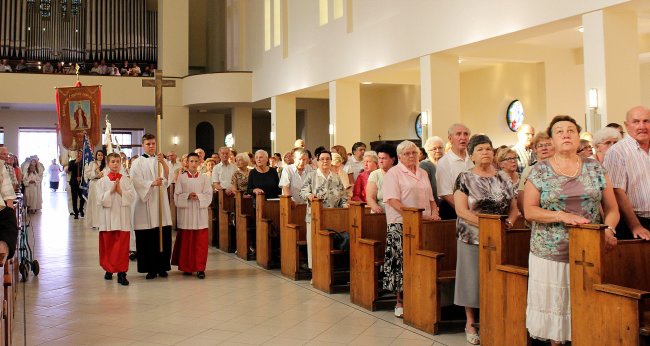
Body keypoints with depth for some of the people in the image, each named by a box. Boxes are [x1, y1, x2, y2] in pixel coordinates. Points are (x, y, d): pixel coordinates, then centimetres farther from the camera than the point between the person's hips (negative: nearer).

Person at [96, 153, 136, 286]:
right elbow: (100, 199, -6)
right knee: (108, 244, 8)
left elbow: (132, 197, -5)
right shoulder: (101, 181, 4)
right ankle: (108, 269, 23)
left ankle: (121, 272, -2)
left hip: (122, 217, 0)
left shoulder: (126, 180, 4)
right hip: (107, 217, 1)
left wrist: (120, 191, -14)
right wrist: (111, 191, -13)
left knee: (122, 245, -4)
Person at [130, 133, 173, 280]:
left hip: (161, 201, 3)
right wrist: (152, 183, -20)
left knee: (164, 234, 0)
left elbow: (168, 176, -3)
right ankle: (151, 268, 5)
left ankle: (162, 267, 10)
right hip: (145, 202, -3)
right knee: (148, 237, -3)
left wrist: (163, 162, -19)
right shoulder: (138, 163, 3)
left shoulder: (160, 160, 13)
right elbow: (137, 181, -7)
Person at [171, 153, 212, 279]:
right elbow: (177, 196, 0)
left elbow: (208, 195, 0)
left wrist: (198, 196, -16)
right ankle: (187, 267, 16)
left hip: (200, 213, 0)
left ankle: (200, 268, 3)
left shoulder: (204, 178, 6)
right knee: (186, 241, 4)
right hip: (185, 213, 0)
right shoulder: (181, 178, 4)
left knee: (201, 242, -1)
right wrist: (187, 196, -15)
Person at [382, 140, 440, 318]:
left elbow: (430, 198, 23)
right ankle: (400, 302, 3)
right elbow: (392, 200, -13)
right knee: (401, 262, -6)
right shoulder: (393, 173, -2)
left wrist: (434, 212, 4)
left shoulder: (423, 173, 18)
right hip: (401, 224, -6)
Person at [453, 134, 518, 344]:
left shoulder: (504, 178, 7)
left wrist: (508, 223, -10)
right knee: (472, 279, 3)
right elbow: (461, 210, -12)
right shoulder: (464, 178, -4)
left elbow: (513, 207, 11)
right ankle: (470, 323, 15)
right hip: (472, 238, -3)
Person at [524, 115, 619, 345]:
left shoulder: (595, 168, 7)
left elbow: (611, 208, 9)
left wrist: (609, 229, -11)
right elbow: (529, 211, -3)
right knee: (553, 306, 4)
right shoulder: (540, 171, 2)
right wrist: (562, 216, -16)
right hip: (550, 253, -1)